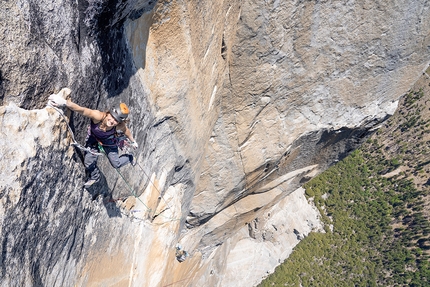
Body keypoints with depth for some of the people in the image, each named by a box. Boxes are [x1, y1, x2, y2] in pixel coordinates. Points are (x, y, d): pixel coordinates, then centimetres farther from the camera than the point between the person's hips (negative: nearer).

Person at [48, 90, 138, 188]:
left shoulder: (120, 126, -36)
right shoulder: (99, 116, -43)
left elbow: (127, 131, -12)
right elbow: (82, 110, -60)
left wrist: (133, 141, 6)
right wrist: (65, 102, -77)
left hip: (109, 141, 0)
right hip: (93, 137, 0)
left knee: (116, 164, 7)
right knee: (89, 163, 3)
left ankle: (129, 158, 43)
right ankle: (94, 177, 39)